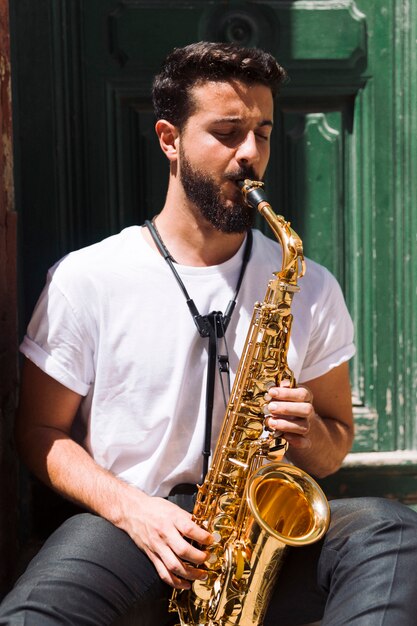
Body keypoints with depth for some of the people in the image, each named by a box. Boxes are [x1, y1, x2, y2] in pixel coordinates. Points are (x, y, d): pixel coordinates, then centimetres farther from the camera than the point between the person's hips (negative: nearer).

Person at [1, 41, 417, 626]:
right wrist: (131, 508, -14)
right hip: (125, 528, -2)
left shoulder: (310, 287, 7)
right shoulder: (84, 279, 0)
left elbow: (337, 441, 15)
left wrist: (306, 434, -10)